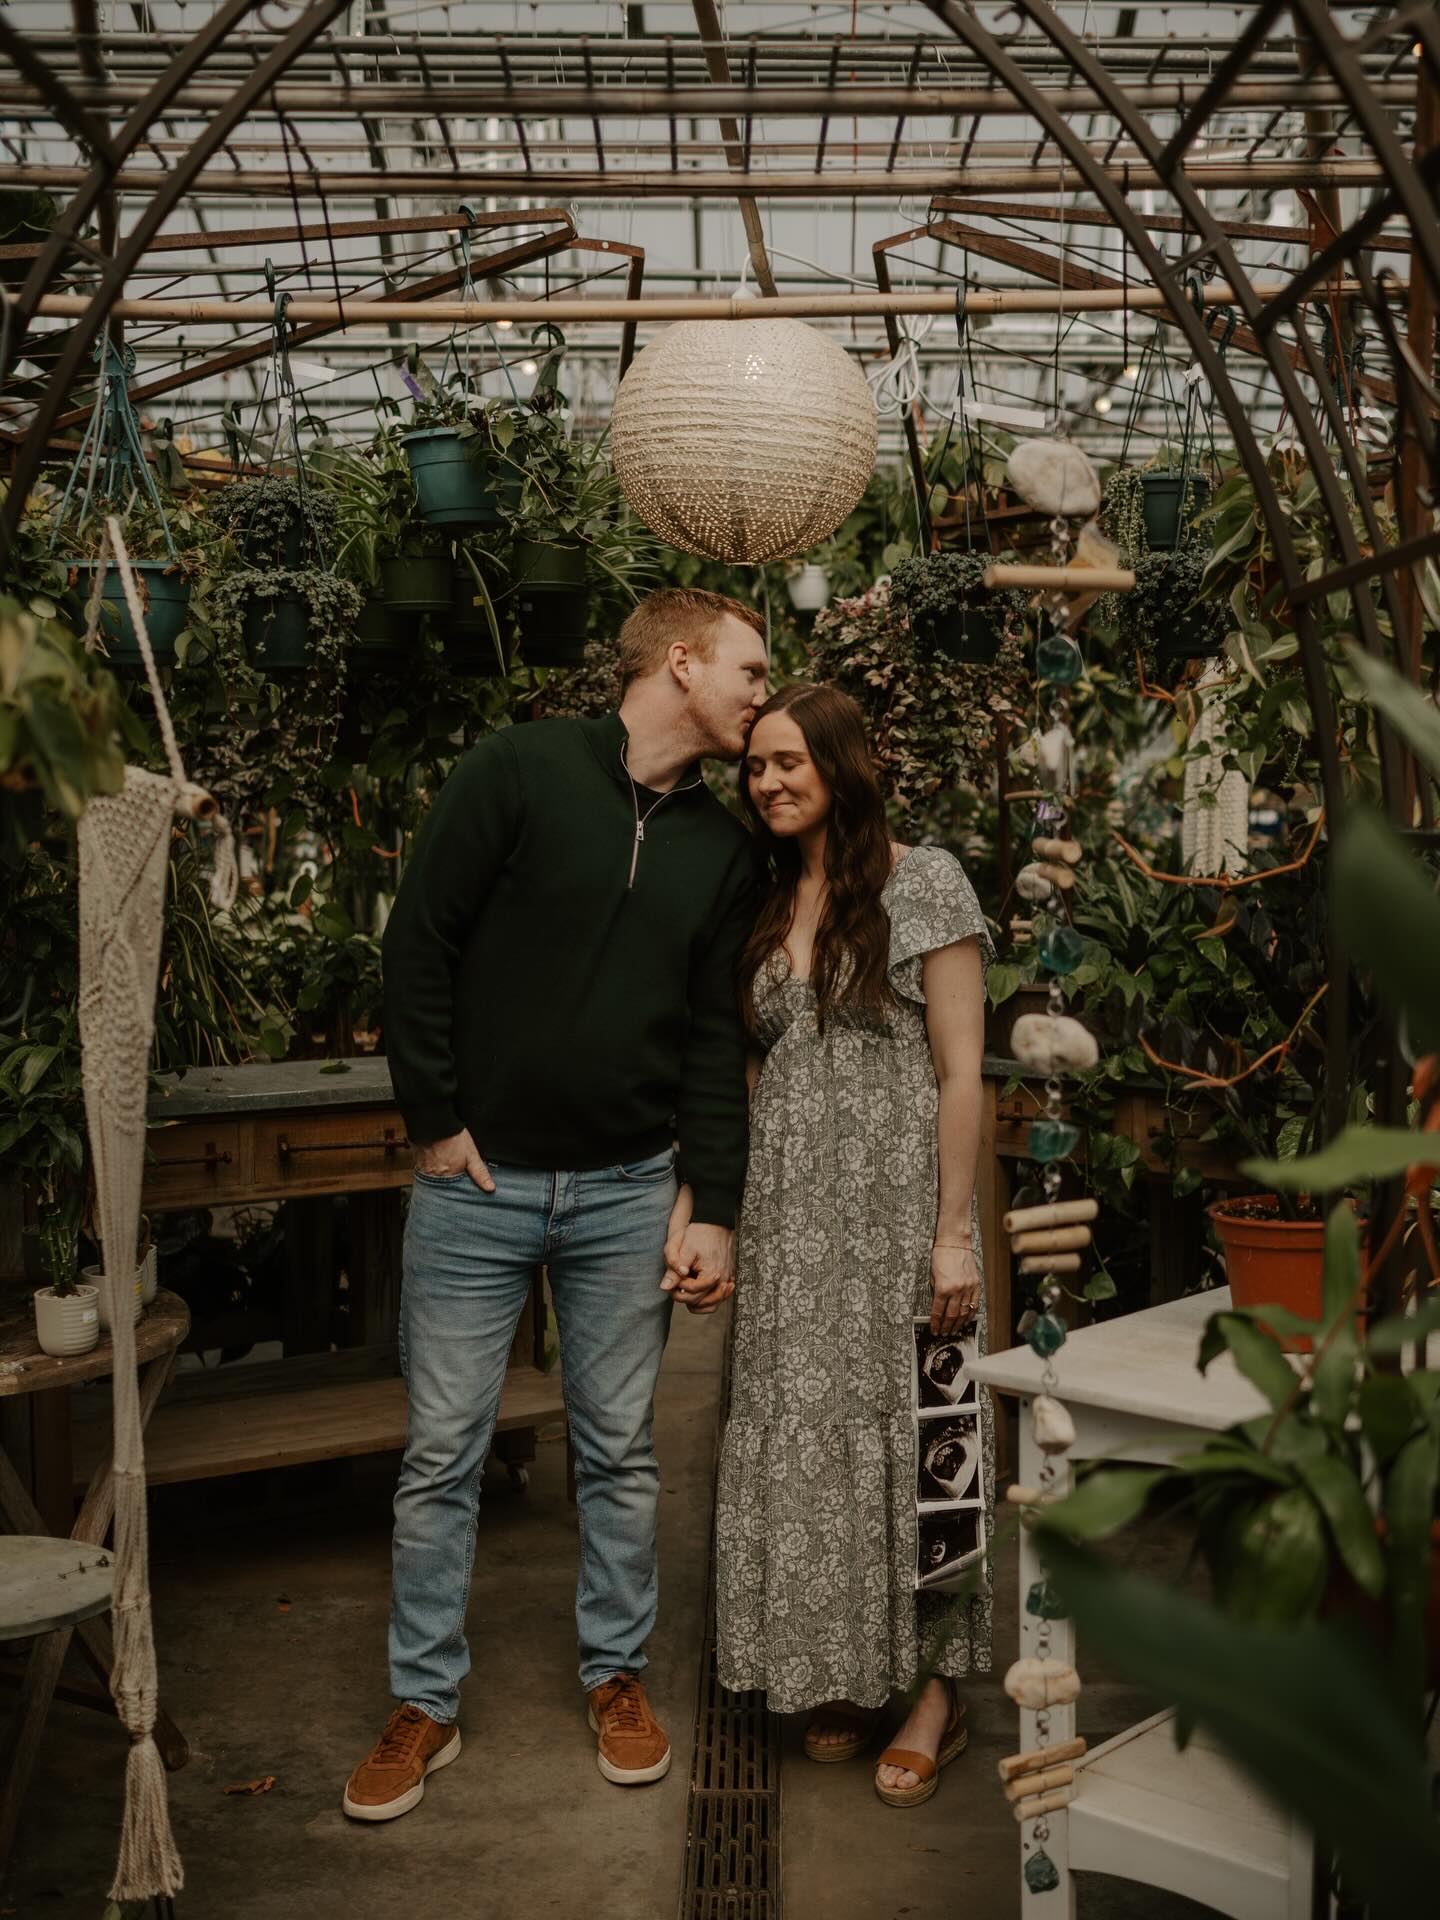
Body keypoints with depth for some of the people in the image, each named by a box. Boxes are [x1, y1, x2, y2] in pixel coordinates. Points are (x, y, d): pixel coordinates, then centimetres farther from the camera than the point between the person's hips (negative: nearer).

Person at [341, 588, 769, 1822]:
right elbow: (419, 945, -7)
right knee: (443, 1451, 5)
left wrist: (713, 1206, 2)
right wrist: (435, 1120, -7)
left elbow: (716, 1037, 7)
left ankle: (617, 1675, 29)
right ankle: (425, 1706, 21)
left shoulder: (724, 847, 8)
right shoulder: (521, 771, -7)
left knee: (620, 1449, 11)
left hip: (630, 1192, 3)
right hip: (479, 1180, -3)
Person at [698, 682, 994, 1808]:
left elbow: (960, 1073, -8)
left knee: (904, 1430, 1)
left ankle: (937, 1687, 15)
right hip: (789, 1212, 5)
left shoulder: (925, 885, -5)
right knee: (802, 1439, 8)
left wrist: (953, 1233, -13)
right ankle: (841, 1673, 23)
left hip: (895, 1203, -5)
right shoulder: (763, 906, 12)